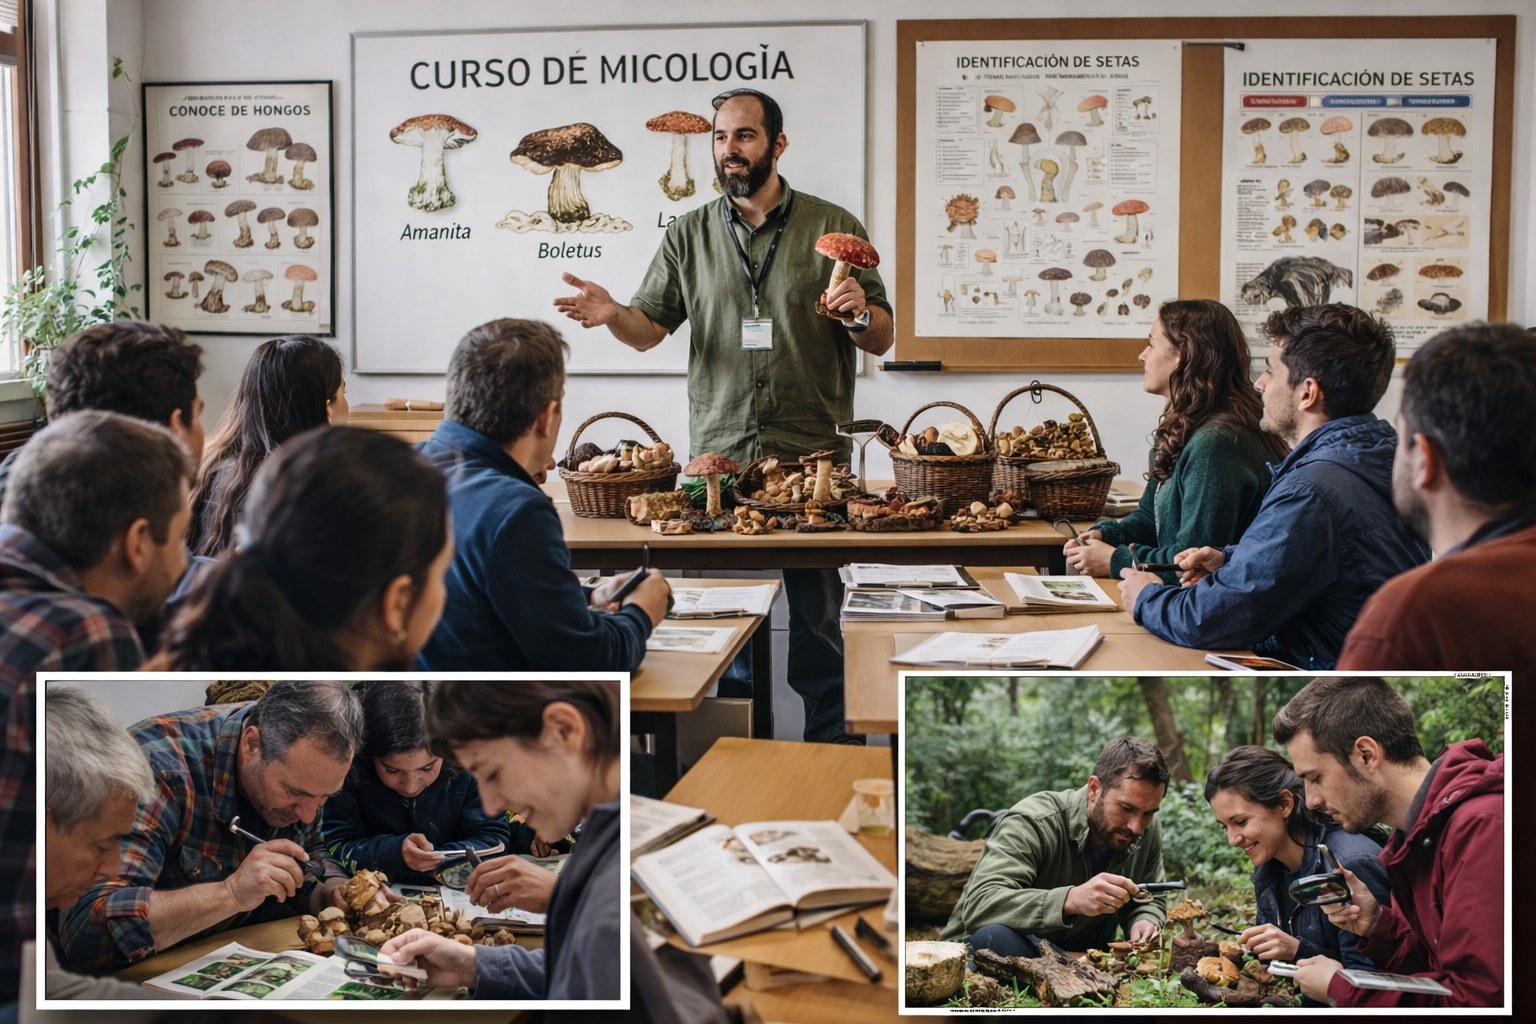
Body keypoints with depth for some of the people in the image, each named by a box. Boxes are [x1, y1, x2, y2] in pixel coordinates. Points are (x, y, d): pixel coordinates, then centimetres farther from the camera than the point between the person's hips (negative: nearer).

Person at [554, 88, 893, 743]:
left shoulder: (832, 228, 4)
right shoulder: (690, 235, 10)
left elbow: (881, 340, 6)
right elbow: (650, 329, 10)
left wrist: (859, 312, -16)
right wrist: (612, 314, -12)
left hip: (813, 454, -2)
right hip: (718, 454, 2)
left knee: (818, 613, 1)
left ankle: (831, 748, 14)